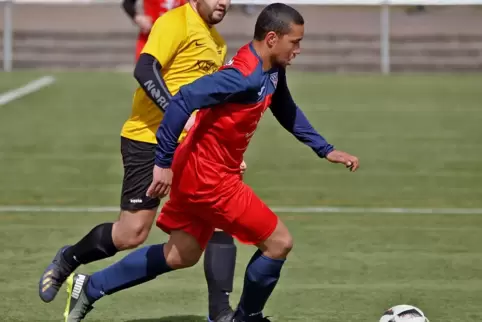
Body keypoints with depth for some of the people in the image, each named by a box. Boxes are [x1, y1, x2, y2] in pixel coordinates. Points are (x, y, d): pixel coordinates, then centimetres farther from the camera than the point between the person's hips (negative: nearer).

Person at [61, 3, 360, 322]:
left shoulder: (271, 72, 4)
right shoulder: (246, 76, -26)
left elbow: (287, 111, 23)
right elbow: (183, 101, -32)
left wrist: (326, 150, 20)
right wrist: (163, 162, -30)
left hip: (197, 172, 10)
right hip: (209, 178, -10)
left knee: (180, 256, 21)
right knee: (279, 242, -1)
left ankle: (90, 287, 26)